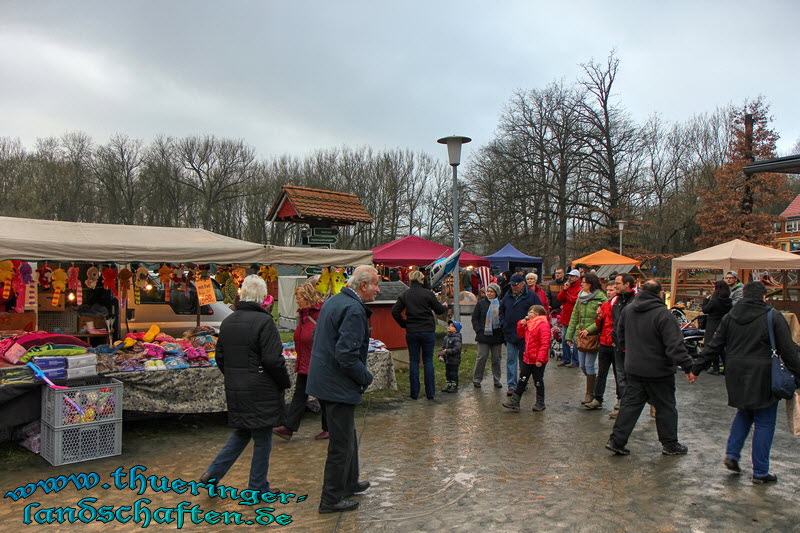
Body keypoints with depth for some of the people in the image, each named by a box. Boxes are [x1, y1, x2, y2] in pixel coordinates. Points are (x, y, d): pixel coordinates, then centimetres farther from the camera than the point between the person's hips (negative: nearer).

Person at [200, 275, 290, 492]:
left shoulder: (227, 322, 6)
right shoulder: (264, 321, -18)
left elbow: (220, 357, 14)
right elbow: (273, 360, -19)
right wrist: (285, 383, -5)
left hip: (234, 391, 7)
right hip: (260, 392, -7)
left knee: (241, 433, 24)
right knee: (262, 440, 7)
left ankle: (213, 472, 19)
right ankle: (257, 488, 18)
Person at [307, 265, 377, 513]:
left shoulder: (332, 301, 8)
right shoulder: (353, 309, -22)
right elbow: (346, 355, -28)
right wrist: (366, 378, -12)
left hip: (323, 379, 10)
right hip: (338, 385, -10)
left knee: (347, 436, 25)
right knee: (341, 444, 5)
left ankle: (349, 483, 41)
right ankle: (332, 500, 18)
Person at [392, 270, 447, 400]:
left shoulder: (405, 295, 1)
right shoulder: (428, 293, -7)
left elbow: (395, 311, -2)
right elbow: (439, 310, -1)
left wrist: (404, 324, 9)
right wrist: (445, 306, 21)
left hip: (411, 332, 2)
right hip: (428, 331, -2)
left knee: (413, 361, 9)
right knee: (428, 361, 7)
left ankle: (414, 393, 11)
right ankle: (430, 393, 9)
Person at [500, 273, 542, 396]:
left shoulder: (531, 296, -5)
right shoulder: (507, 297, 9)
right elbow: (501, 312, 20)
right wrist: (504, 324, 6)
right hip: (510, 334, 3)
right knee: (511, 360, 1)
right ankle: (512, 385, 4)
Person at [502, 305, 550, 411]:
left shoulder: (543, 325, -17)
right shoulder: (529, 324, 10)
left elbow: (545, 344, -21)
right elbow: (521, 334, 24)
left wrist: (540, 359, -23)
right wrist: (521, 325, 5)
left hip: (538, 361, -8)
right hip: (527, 359, 8)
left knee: (538, 382, 7)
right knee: (522, 380, 10)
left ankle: (540, 403, 22)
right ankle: (514, 401, 13)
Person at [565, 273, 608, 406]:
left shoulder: (601, 299, -10)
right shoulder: (581, 297, 11)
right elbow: (574, 317, 13)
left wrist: (589, 330, -21)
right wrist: (569, 335, 10)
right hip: (580, 335, 7)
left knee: (589, 365, -3)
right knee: (582, 365, 11)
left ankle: (589, 394, 9)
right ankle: (594, 384, 33)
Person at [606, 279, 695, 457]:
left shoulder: (628, 310, 3)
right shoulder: (663, 314, -18)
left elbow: (620, 335, 17)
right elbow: (675, 345, -22)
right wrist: (688, 367, -16)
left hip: (633, 369, 6)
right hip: (658, 371, -5)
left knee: (630, 404, 10)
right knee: (666, 408, 10)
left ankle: (616, 440, 8)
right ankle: (670, 445, 22)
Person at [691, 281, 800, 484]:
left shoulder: (730, 317, 5)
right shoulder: (774, 317, -7)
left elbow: (714, 347, 7)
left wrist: (696, 369, 13)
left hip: (736, 376, 5)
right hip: (762, 378, -5)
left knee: (744, 414, 24)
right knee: (764, 422, 5)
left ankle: (732, 454, 13)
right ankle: (760, 472, 12)